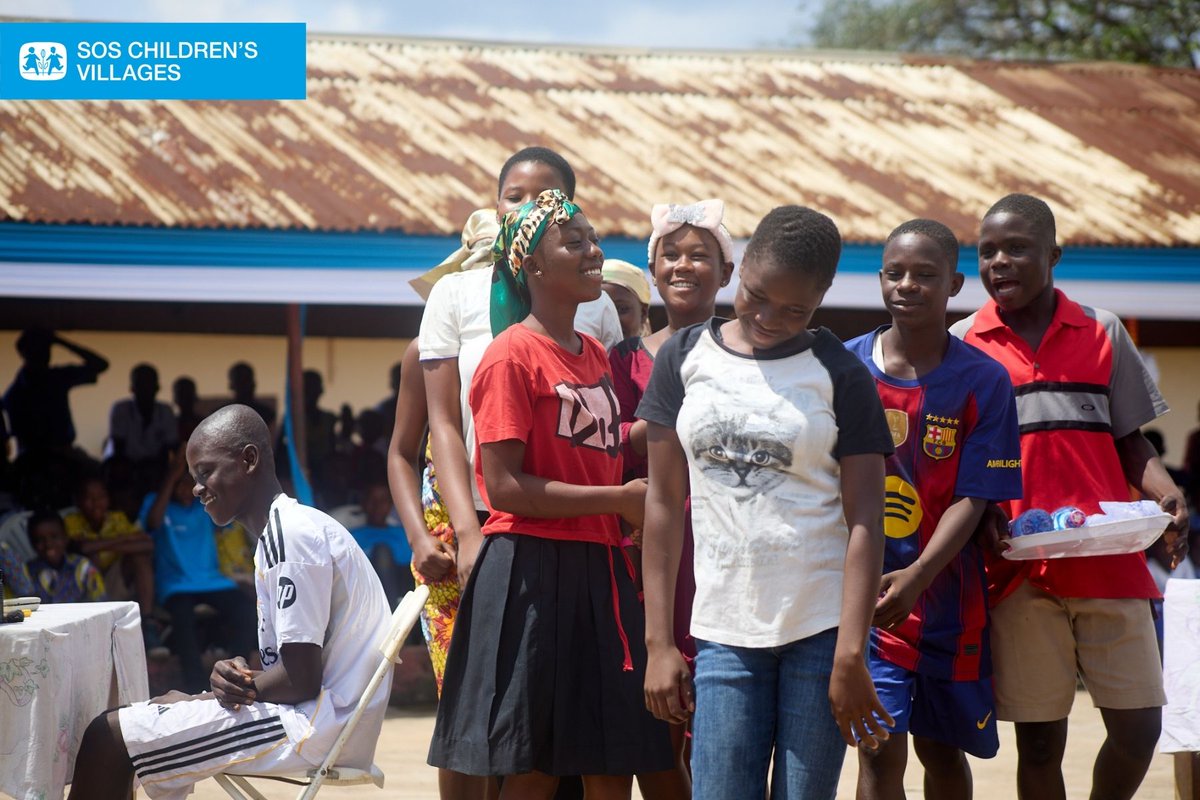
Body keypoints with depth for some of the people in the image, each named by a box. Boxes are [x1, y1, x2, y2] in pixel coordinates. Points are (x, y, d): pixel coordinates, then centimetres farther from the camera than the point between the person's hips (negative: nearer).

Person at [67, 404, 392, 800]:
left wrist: (196, 701, -7)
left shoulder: (291, 535, -15)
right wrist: (241, 672, -3)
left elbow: (302, 678, -20)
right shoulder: (283, 530, 17)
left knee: (108, 738, -12)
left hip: (317, 722, -11)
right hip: (315, 713, 11)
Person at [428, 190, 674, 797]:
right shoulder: (512, 355, -8)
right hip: (531, 571, -7)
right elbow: (505, 486, -15)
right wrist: (620, 499, -13)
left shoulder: (597, 357, 16)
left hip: (599, 572, 8)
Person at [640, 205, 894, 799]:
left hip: (821, 630, -2)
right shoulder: (685, 358, 7)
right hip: (725, 632, 2)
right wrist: (658, 642, 3)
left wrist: (851, 655, -12)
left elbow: (864, 521, -3)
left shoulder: (839, 375, 1)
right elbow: (664, 502, 8)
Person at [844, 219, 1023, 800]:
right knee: (880, 753, -9)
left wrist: (916, 577, -23)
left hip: (945, 595, 0)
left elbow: (972, 500, -9)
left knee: (942, 749, 13)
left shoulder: (983, 381, -4)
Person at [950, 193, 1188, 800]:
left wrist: (1166, 497, -7)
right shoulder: (963, 345, 6)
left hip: (1109, 566, 1)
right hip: (1018, 574, -1)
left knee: (1138, 727, -1)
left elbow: (1129, 441, 13)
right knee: (1038, 740, 3)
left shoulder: (1102, 333, 9)